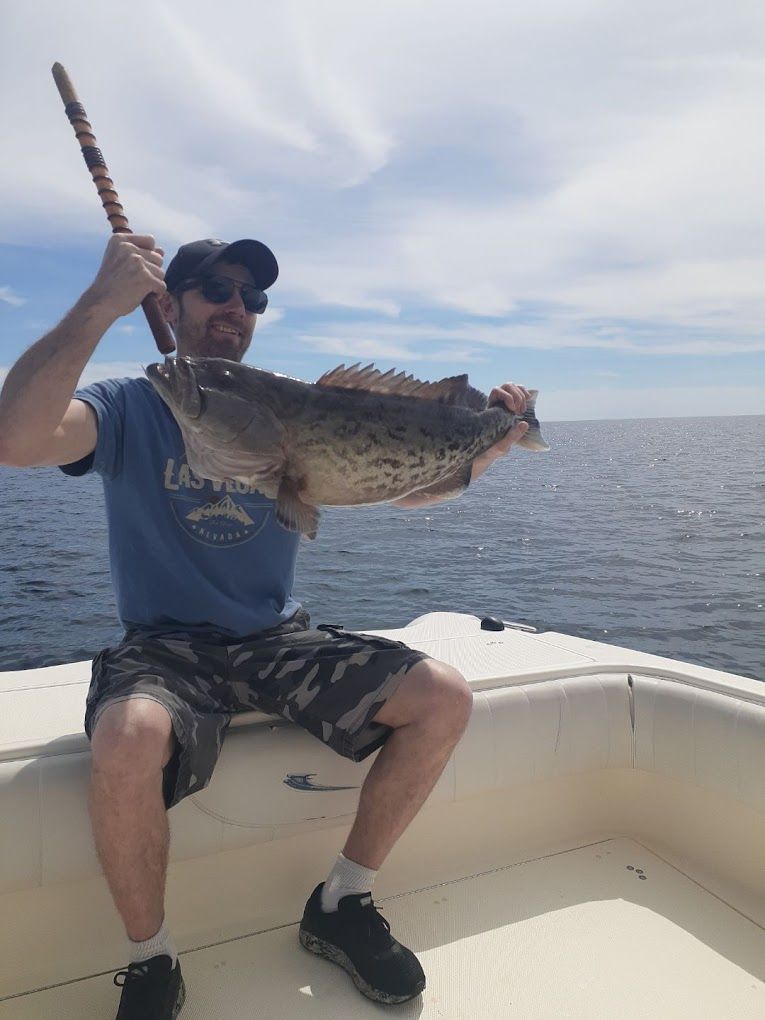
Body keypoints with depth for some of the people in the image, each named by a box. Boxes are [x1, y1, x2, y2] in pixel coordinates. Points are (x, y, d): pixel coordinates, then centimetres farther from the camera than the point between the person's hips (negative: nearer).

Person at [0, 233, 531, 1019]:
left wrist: (488, 443, -10)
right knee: (128, 741, -36)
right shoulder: (129, 406, -2)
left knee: (444, 697, -12)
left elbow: (411, 487, 7)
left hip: (276, 640, 4)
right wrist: (101, 304, -28)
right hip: (165, 646, -3)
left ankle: (342, 903, 8)